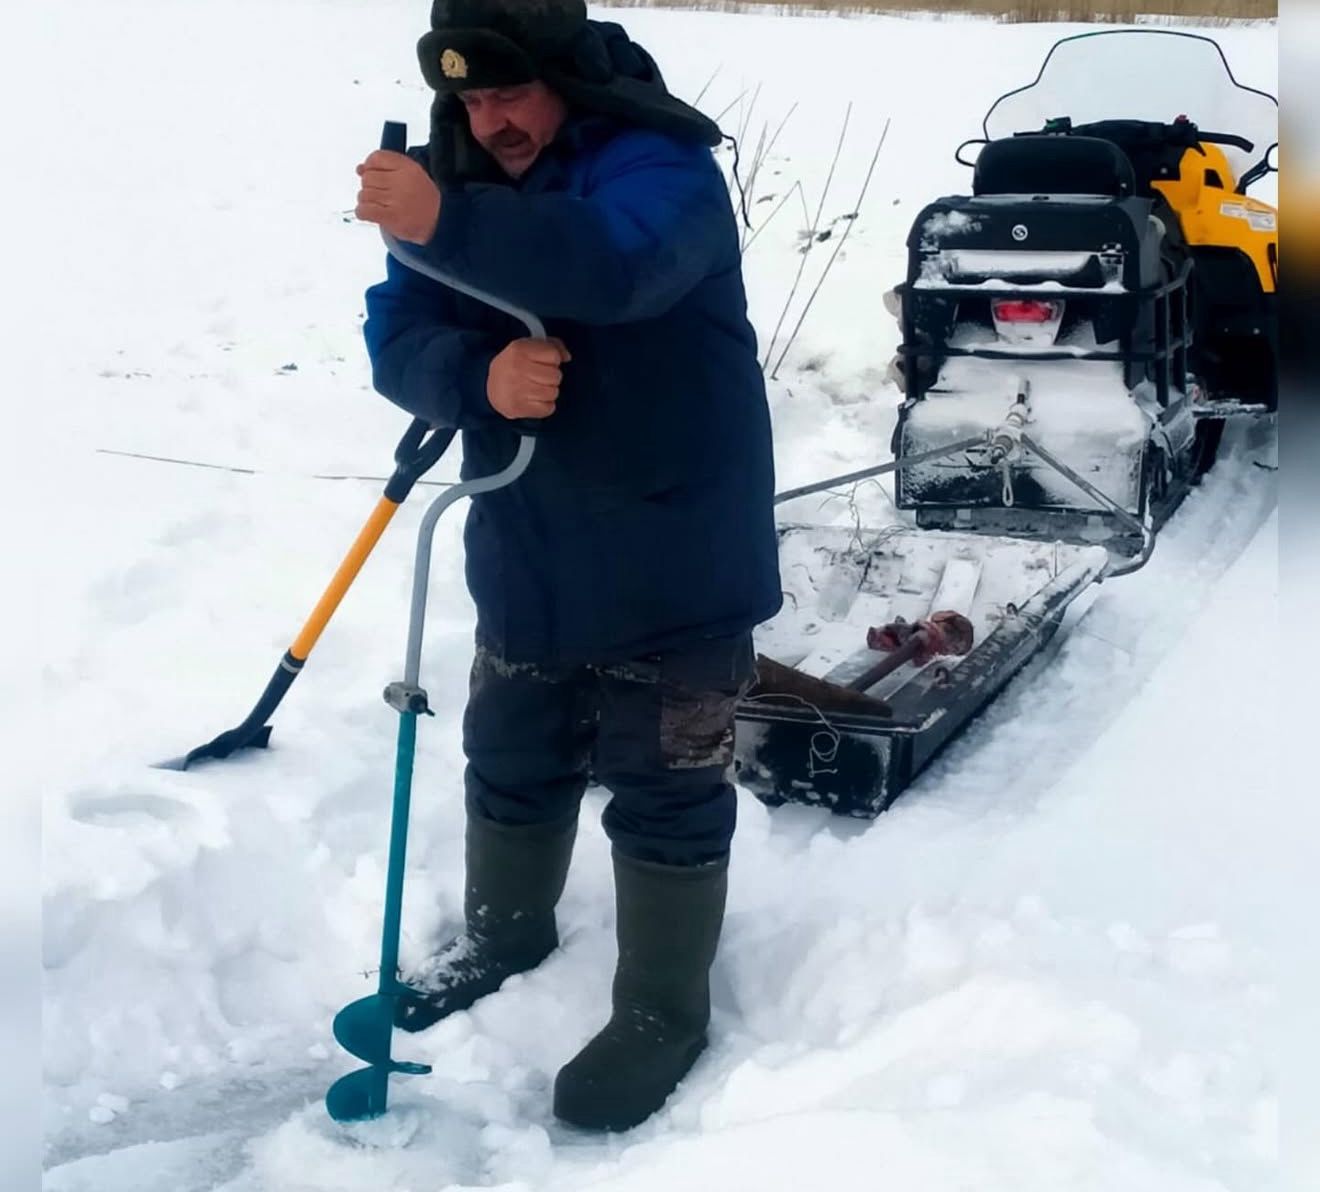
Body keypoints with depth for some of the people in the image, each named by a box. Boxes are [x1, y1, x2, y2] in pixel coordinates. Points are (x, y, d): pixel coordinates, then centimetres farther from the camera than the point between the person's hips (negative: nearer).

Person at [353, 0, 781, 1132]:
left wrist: (446, 224, -49)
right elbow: (399, 342, -5)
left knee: (666, 794, 4)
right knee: (512, 761, 22)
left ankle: (662, 1014, 21)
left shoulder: (662, 165, -16)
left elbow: (616, 260, -40)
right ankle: (506, 932, 46)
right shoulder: (466, 182, 5)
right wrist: (481, 374, -27)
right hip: (529, 552, 7)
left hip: (675, 559, -7)